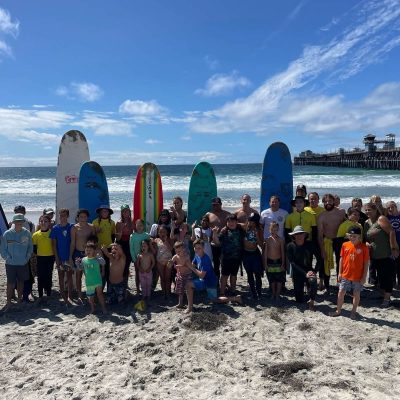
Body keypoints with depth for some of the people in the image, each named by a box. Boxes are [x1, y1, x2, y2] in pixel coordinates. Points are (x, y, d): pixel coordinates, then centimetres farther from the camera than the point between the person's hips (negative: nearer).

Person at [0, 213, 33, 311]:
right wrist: (8, 258, -9)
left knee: (21, 281, 16)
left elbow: (30, 247, 7)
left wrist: (27, 257, -1)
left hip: (23, 263, 2)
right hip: (11, 264, -2)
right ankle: (8, 302, 10)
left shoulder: (27, 233, -3)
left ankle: (20, 298, 32)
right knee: (11, 283, -1)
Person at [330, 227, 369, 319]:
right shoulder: (345, 245, -2)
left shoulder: (364, 247, -10)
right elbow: (341, 259, 5)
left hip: (358, 276, -2)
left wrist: (364, 277, -7)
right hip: (345, 275, 3)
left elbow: (366, 263, -6)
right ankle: (338, 310, 21)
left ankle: (353, 312, 25)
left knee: (356, 294, 9)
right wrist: (340, 273, 4)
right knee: (341, 292, 7)